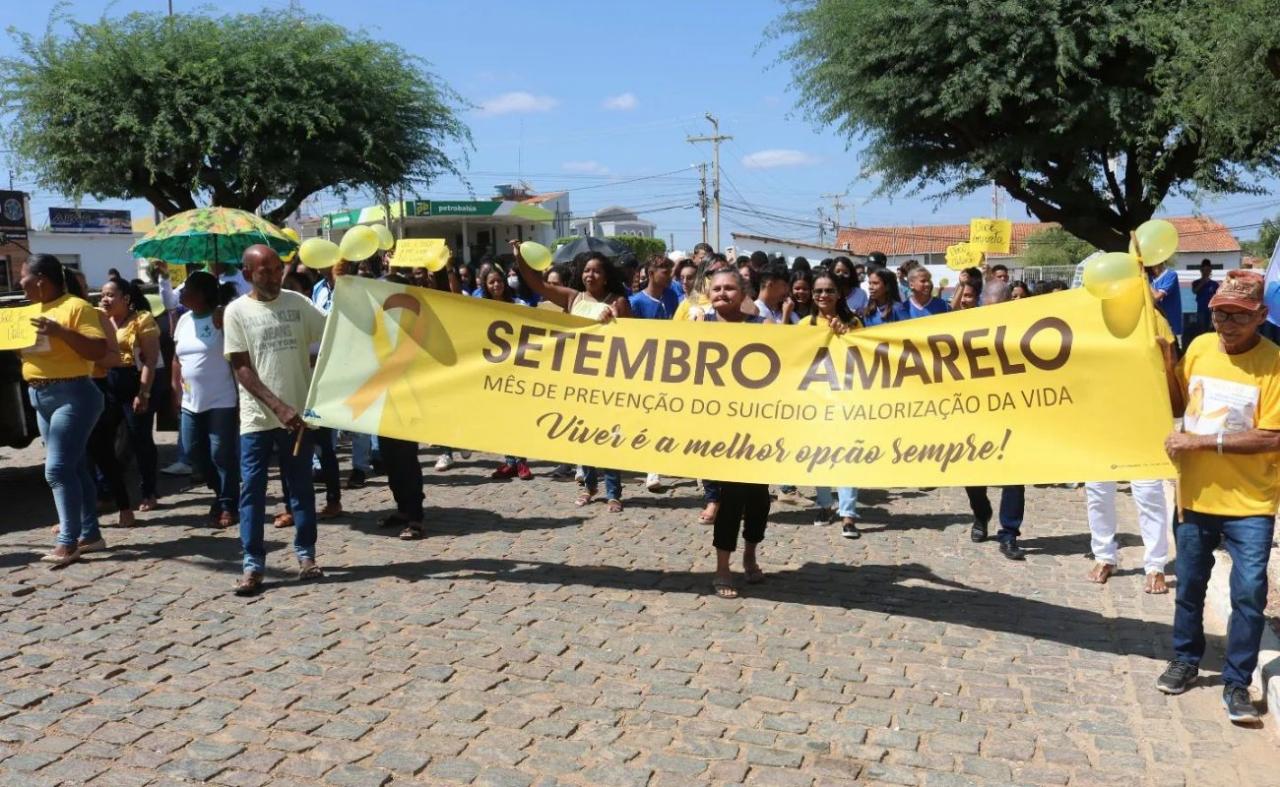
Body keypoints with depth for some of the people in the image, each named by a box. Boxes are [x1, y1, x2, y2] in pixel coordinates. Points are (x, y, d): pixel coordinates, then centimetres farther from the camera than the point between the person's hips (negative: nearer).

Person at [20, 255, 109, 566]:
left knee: (58, 469, -13)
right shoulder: (33, 310, 15)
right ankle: (90, 534, 16)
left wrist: (60, 331, -27)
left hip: (72, 396, -9)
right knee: (74, 468, 11)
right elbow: (24, 348, 24)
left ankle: (68, 542, -10)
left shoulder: (76, 307, -12)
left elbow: (99, 350, -19)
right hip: (41, 397, 9)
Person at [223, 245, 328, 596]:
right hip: (257, 417, -1)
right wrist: (278, 406, -16)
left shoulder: (298, 303, 4)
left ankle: (305, 554, 20)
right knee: (252, 491, 1)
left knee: (301, 488, 9)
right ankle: (253, 565, 8)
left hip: (298, 413, 2)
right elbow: (241, 368, -6)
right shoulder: (237, 311, -2)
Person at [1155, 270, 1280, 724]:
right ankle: (1186, 659, 35)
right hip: (1195, 496, 4)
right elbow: (1177, 405, 12)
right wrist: (1166, 363, -4)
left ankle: (1237, 683, 12)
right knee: (1189, 586, 16)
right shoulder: (1199, 347, 1)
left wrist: (1203, 440, -20)